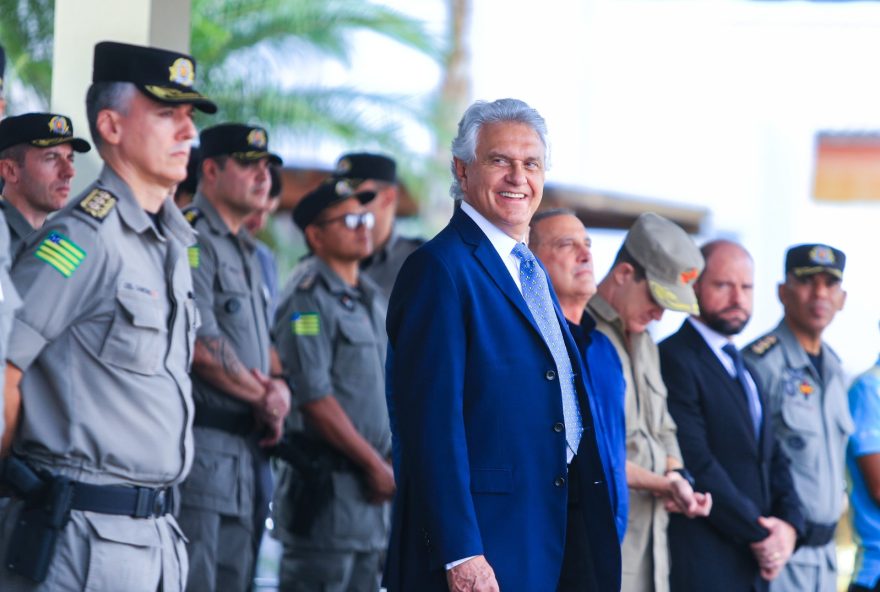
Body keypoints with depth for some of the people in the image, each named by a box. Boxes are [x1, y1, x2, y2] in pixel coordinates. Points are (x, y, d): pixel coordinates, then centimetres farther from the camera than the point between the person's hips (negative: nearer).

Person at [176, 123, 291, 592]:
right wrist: (264, 398, -3)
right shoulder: (191, 240, -9)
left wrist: (279, 389, 0)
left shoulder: (249, 255, 22)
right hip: (200, 444, -10)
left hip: (246, 447, 10)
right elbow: (201, 347, -17)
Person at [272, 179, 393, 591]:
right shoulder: (308, 297, -11)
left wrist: (388, 463, 10)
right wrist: (376, 465, -14)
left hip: (370, 485, 9)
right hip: (325, 480, -9)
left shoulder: (369, 298, 17)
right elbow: (314, 398, -18)